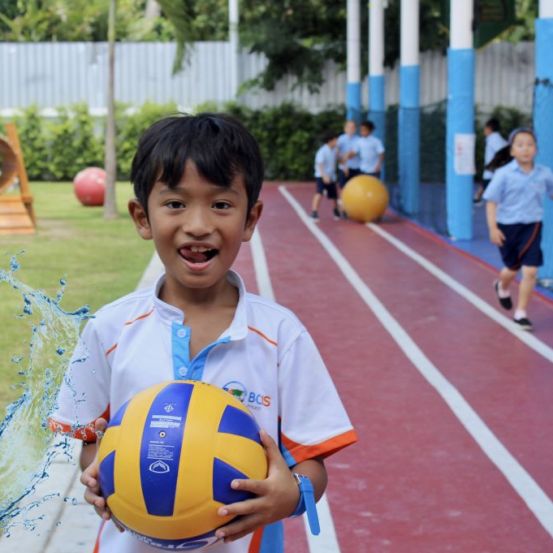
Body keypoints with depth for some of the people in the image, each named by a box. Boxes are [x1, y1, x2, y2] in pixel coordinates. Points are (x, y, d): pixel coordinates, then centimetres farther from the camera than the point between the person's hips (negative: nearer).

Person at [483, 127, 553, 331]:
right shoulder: (504, 174, -11)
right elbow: (492, 201, -9)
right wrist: (493, 228, -16)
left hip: (532, 227, 1)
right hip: (507, 226, -1)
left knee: (530, 271, -9)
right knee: (513, 269, 16)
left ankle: (520, 313, 5)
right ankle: (502, 287, 52)